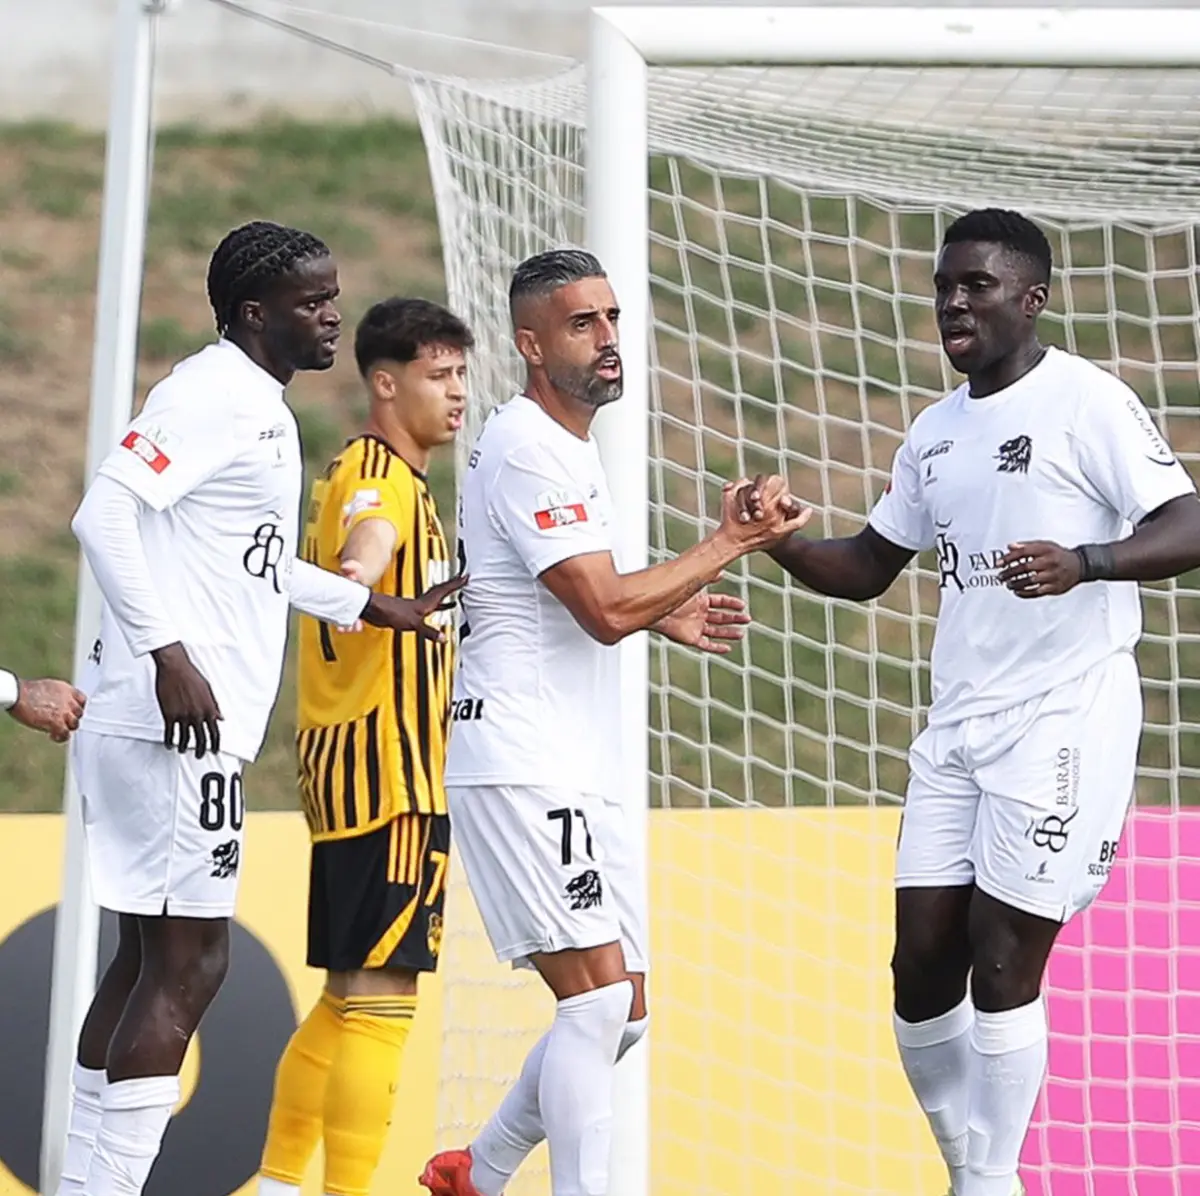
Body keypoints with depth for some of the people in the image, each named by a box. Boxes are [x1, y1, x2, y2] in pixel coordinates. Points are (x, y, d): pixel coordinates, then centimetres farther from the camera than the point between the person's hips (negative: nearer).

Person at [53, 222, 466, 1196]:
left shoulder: (264, 408, 19)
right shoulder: (210, 393, -12)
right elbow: (104, 514, -22)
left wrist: (374, 606, 28)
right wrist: (168, 652, -26)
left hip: (202, 730, 10)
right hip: (177, 726, -10)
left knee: (150, 959, 12)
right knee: (187, 966, -9)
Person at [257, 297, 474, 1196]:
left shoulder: (397, 477, 20)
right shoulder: (377, 470, -12)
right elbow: (370, 529, -38)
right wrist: (360, 571, -58)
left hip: (370, 774, 11)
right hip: (386, 774, -11)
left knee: (351, 1001, 16)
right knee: (381, 998, -12)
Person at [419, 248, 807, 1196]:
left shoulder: (570, 445, 18)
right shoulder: (525, 449, -14)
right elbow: (604, 610, -21)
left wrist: (663, 614, 16)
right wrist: (731, 542, -13)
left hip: (580, 772, 10)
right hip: (523, 764, -10)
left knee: (619, 1012, 12)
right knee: (600, 1001, -14)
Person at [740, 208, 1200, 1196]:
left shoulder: (1086, 401, -8)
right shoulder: (936, 431, 14)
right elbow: (868, 569, 22)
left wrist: (1086, 563, -35)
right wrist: (780, 542, 2)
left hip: (1063, 720, -7)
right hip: (958, 725, 7)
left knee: (1002, 964, -7)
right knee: (922, 964, 5)